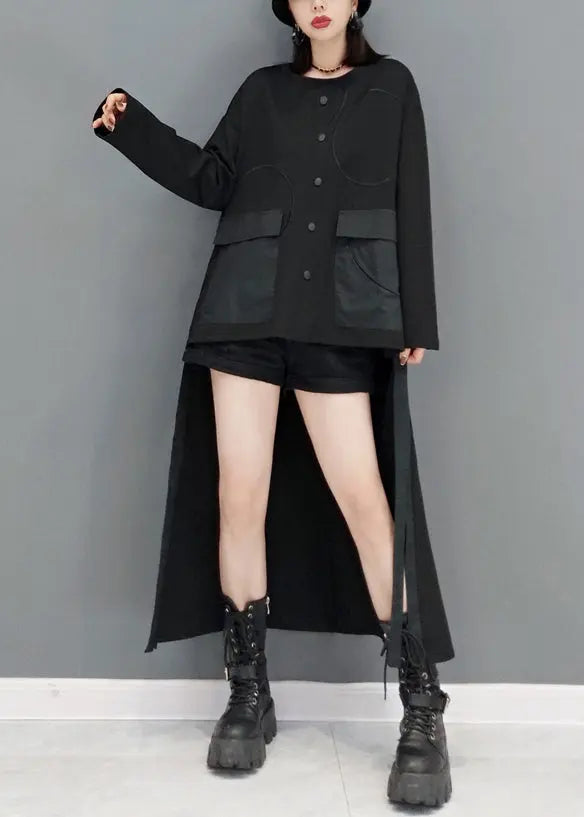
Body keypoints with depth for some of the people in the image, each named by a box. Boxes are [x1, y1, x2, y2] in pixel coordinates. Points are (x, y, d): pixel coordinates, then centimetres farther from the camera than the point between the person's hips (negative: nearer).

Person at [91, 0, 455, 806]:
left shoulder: (391, 86, 13)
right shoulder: (262, 90, 18)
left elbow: (411, 209, 7)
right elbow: (211, 179, 14)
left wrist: (415, 324, 1)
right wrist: (131, 126, 4)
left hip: (341, 321, -2)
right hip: (246, 309, 3)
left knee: (364, 498, -9)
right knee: (238, 497, -2)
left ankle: (423, 710, 1)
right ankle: (249, 693, 11)